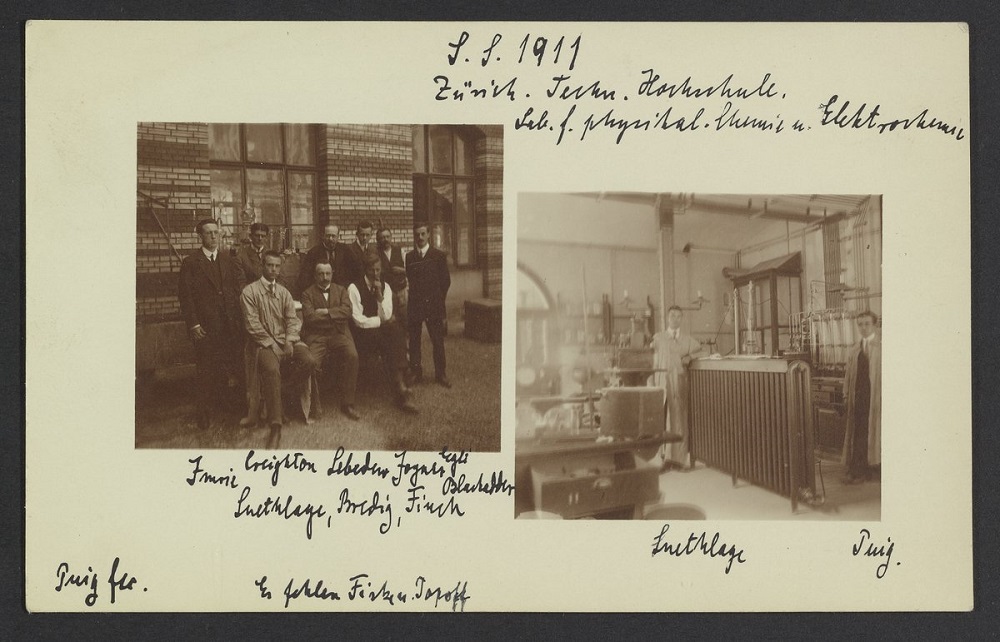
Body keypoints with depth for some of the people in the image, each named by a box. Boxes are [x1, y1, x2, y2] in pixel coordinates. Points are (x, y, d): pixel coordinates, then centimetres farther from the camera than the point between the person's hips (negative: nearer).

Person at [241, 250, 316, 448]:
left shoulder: (284, 292, 15)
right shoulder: (250, 292, -1)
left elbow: (293, 320, 7)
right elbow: (253, 325, -7)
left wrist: (289, 341, -12)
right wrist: (273, 345, -14)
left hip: (286, 340, 5)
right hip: (264, 342, -4)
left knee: (309, 361, -24)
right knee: (271, 369, -34)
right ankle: (276, 427, -30)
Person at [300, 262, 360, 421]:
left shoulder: (341, 291, 17)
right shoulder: (307, 294, 8)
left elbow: (347, 311, -1)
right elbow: (310, 317, -9)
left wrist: (326, 312, -8)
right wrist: (336, 315, -4)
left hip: (338, 334, 2)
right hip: (316, 336, -2)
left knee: (352, 356, -27)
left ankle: (347, 403, -16)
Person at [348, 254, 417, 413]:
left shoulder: (385, 287, 9)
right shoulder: (354, 288, -6)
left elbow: (387, 316, -4)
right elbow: (359, 320, -12)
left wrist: (380, 295, -14)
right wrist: (381, 320, -8)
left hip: (383, 330, 5)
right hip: (364, 335, -4)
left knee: (396, 329, -29)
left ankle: (398, 385, -35)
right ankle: (400, 387, -27)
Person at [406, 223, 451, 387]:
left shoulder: (439, 255, 5)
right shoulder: (409, 257, 9)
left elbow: (446, 280, 6)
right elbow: (408, 279, 7)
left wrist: (438, 298, 5)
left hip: (434, 304, -1)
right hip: (414, 305, 1)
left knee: (438, 340, -1)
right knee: (414, 340, 3)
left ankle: (440, 374, 8)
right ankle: (416, 373, 13)